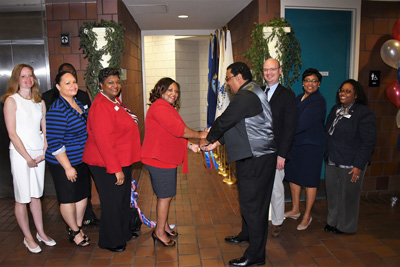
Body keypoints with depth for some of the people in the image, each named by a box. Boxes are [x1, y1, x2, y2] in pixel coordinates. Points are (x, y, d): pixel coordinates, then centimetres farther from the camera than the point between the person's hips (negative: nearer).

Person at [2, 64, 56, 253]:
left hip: (39, 154, 5)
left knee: (36, 195, 14)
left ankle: (41, 233, 26)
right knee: (22, 198, 4)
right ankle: (28, 238, 19)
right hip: (20, 154, -4)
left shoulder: (39, 101, 10)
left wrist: (44, 152, -2)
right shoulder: (11, 100, -5)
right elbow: (12, 133, -9)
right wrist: (27, 158, -9)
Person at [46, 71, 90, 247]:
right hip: (63, 162, -8)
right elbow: (54, 142, -22)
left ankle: (77, 227, 35)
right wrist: (68, 167, -19)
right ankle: (74, 232, 27)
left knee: (83, 195, 16)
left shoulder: (78, 103, 6)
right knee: (68, 198, 8)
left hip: (81, 160, 8)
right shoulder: (57, 110, -20)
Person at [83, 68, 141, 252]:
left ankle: (124, 232, 41)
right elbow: (103, 141, -27)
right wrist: (116, 169, -26)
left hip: (122, 161, 10)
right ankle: (111, 241, 25)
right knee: (112, 202, 5)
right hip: (107, 165, -10)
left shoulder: (115, 101, 10)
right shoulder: (100, 106, -22)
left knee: (124, 198, 22)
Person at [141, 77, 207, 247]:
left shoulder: (167, 108, 18)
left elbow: (172, 135, 20)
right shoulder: (159, 107, -17)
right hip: (160, 160, -10)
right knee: (165, 196, 1)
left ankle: (164, 225, 34)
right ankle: (159, 232, 16)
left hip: (166, 159, 10)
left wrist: (189, 145, 10)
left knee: (166, 195, 19)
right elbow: (178, 130, -25)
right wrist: (199, 135, -15)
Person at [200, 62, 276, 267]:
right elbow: (232, 125, 18)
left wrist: (208, 138, 3)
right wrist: (217, 142, 16)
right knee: (249, 200, 24)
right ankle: (247, 234, 44)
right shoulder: (251, 93, 16)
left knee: (253, 204, -2)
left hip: (256, 159, -11)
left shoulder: (245, 96, -19)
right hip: (254, 156, 11)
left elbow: (225, 121, -14)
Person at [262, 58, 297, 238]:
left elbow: (290, 128, -8)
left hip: (275, 152, -4)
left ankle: (277, 222, 26)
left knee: (276, 189, 6)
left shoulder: (287, 95, -4)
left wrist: (282, 154, -13)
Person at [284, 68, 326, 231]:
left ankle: (307, 216, 19)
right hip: (295, 143, 8)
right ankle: (295, 210, 33)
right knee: (293, 176, 15)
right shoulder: (299, 98, 11)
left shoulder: (318, 101, -14)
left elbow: (303, 124, -22)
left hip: (311, 145, -8)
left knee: (309, 181, 3)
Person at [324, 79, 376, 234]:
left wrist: (359, 165, -17)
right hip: (332, 162, 6)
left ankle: (346, 226, 25)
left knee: (348, 195, 6)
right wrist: (327, 154, 13)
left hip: (350, 164, -6)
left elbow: (368, 142, -14)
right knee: (332, 193, 12)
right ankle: (332, 221, 31)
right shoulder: (335, 110, 11)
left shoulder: (364, 113, -11)